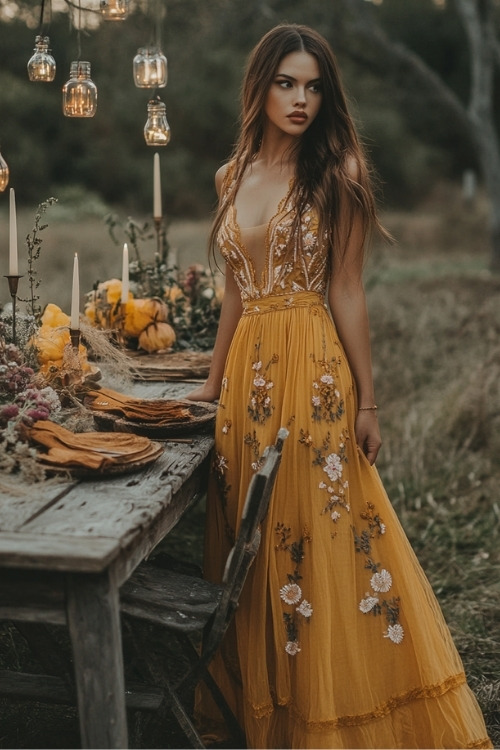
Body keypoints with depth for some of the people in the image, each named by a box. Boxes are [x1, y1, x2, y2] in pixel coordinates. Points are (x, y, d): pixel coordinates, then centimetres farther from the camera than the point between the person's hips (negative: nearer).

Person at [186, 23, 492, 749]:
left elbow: (347, 292, -5)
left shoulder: (336, 177, -3)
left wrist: (367, 402, -7)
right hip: (249, 370, 5)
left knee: (320, 533, 0)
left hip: (314, 369, -5)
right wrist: (215, 381, 18)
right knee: (256, 541, 12)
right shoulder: (234, 176, 11)